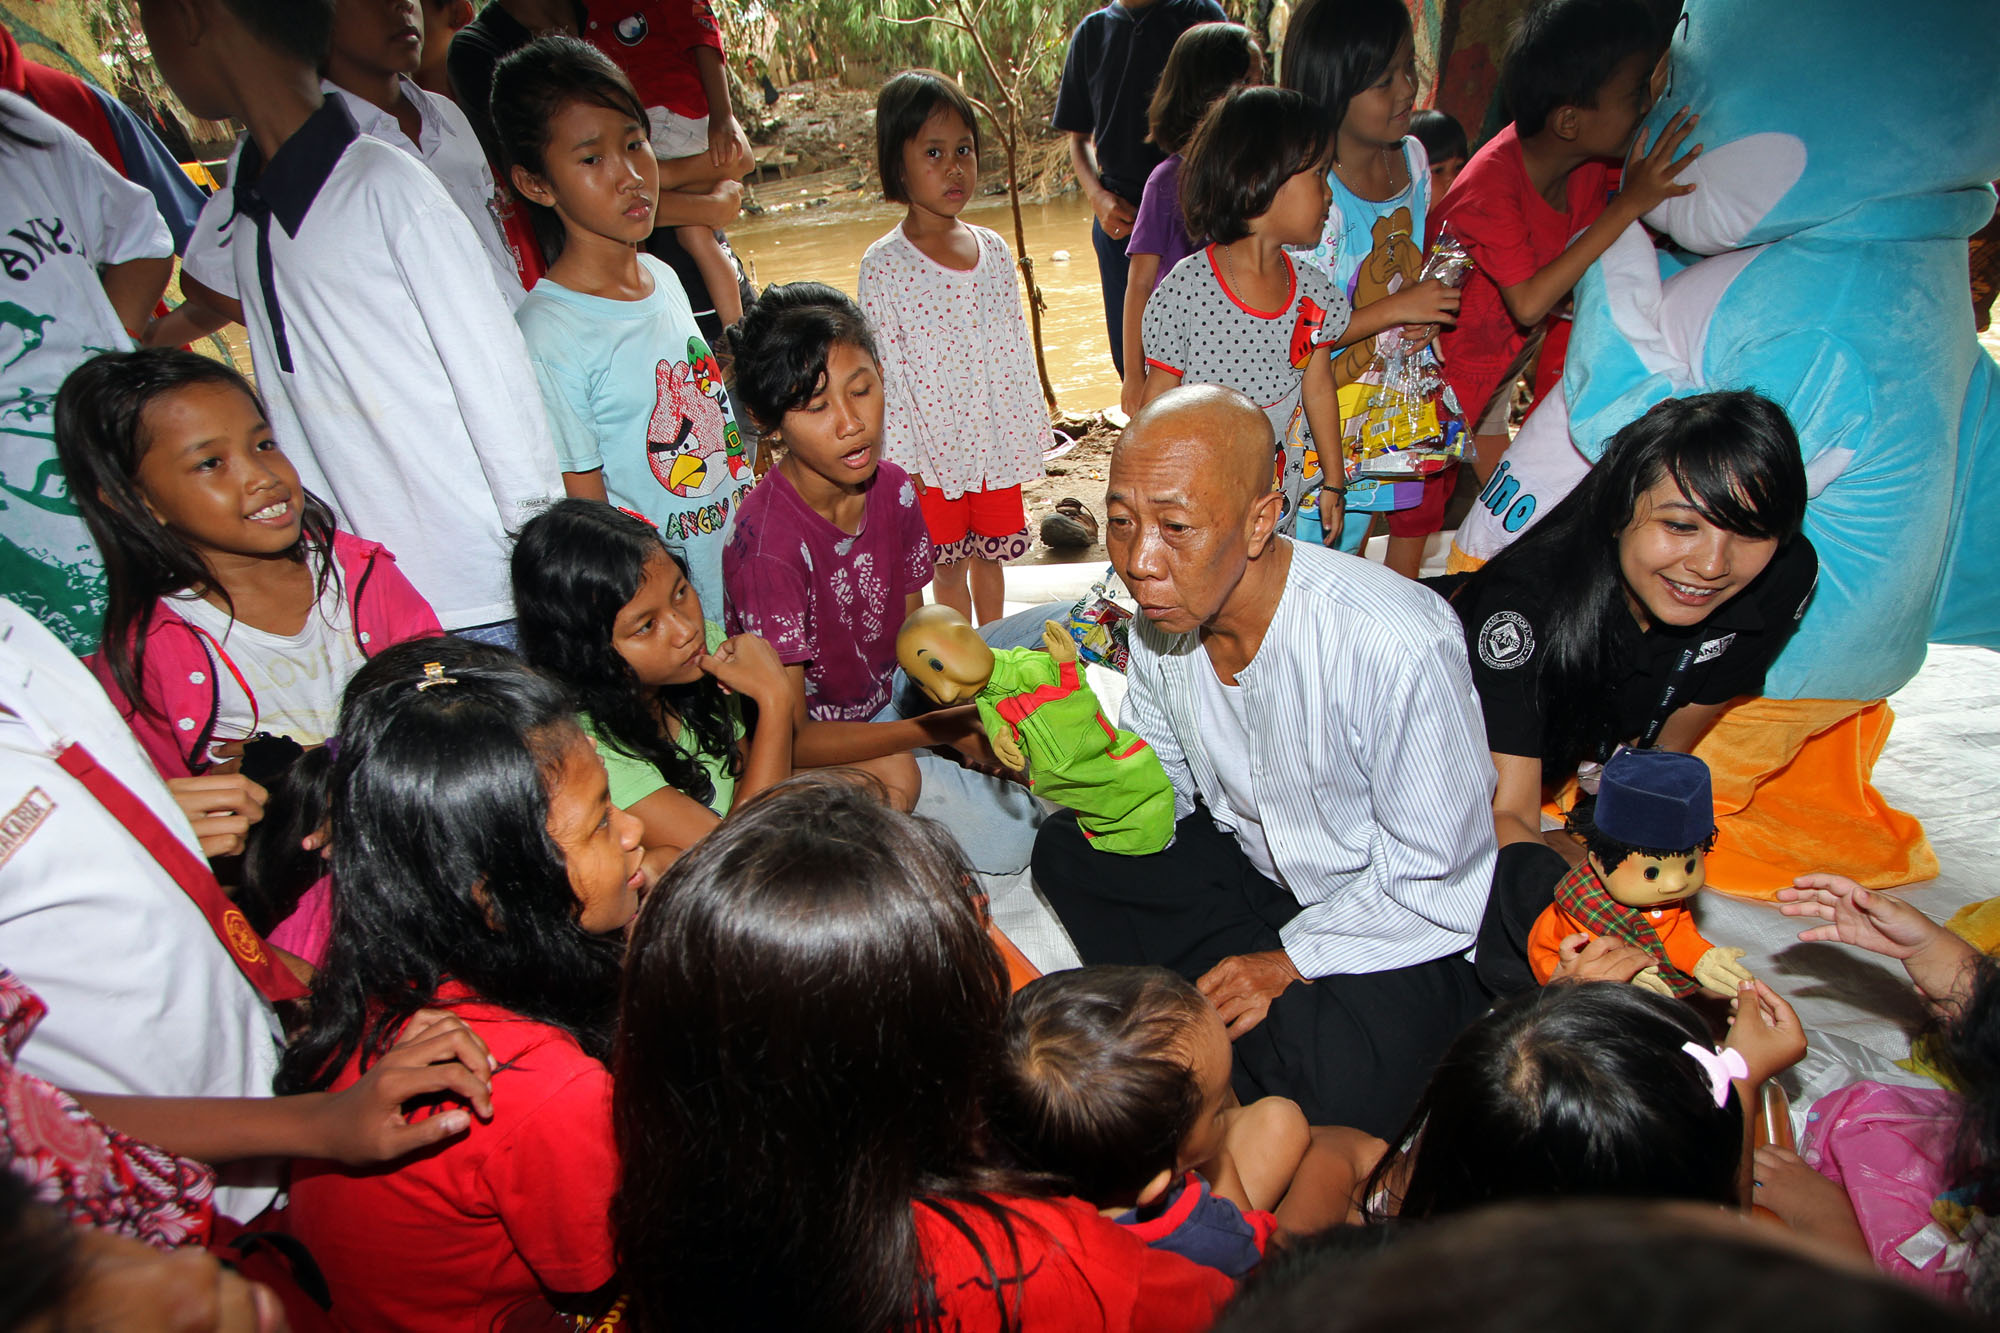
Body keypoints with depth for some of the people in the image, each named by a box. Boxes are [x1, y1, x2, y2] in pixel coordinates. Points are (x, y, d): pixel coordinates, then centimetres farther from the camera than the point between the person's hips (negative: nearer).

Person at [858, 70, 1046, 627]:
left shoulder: (993, 250, 2)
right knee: (947, 563, 11)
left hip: (998, 437, 4)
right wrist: (902, 458, -13)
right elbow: (884, 370, -12)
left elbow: (1017, 346, 8)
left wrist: (1029, 426, 10)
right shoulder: (884, 266, -13)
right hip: (933, 445, -4)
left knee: (990, 551, 19)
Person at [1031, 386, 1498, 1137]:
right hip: (1252, 864, 6)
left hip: (1405, 921, -6)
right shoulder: (1162, 616, -12)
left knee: (1331, 1068, -31)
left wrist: (1288, 961, -22)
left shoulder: (1397, 650, -32)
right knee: (1066, 849, -6)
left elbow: (1432, 877, -22)